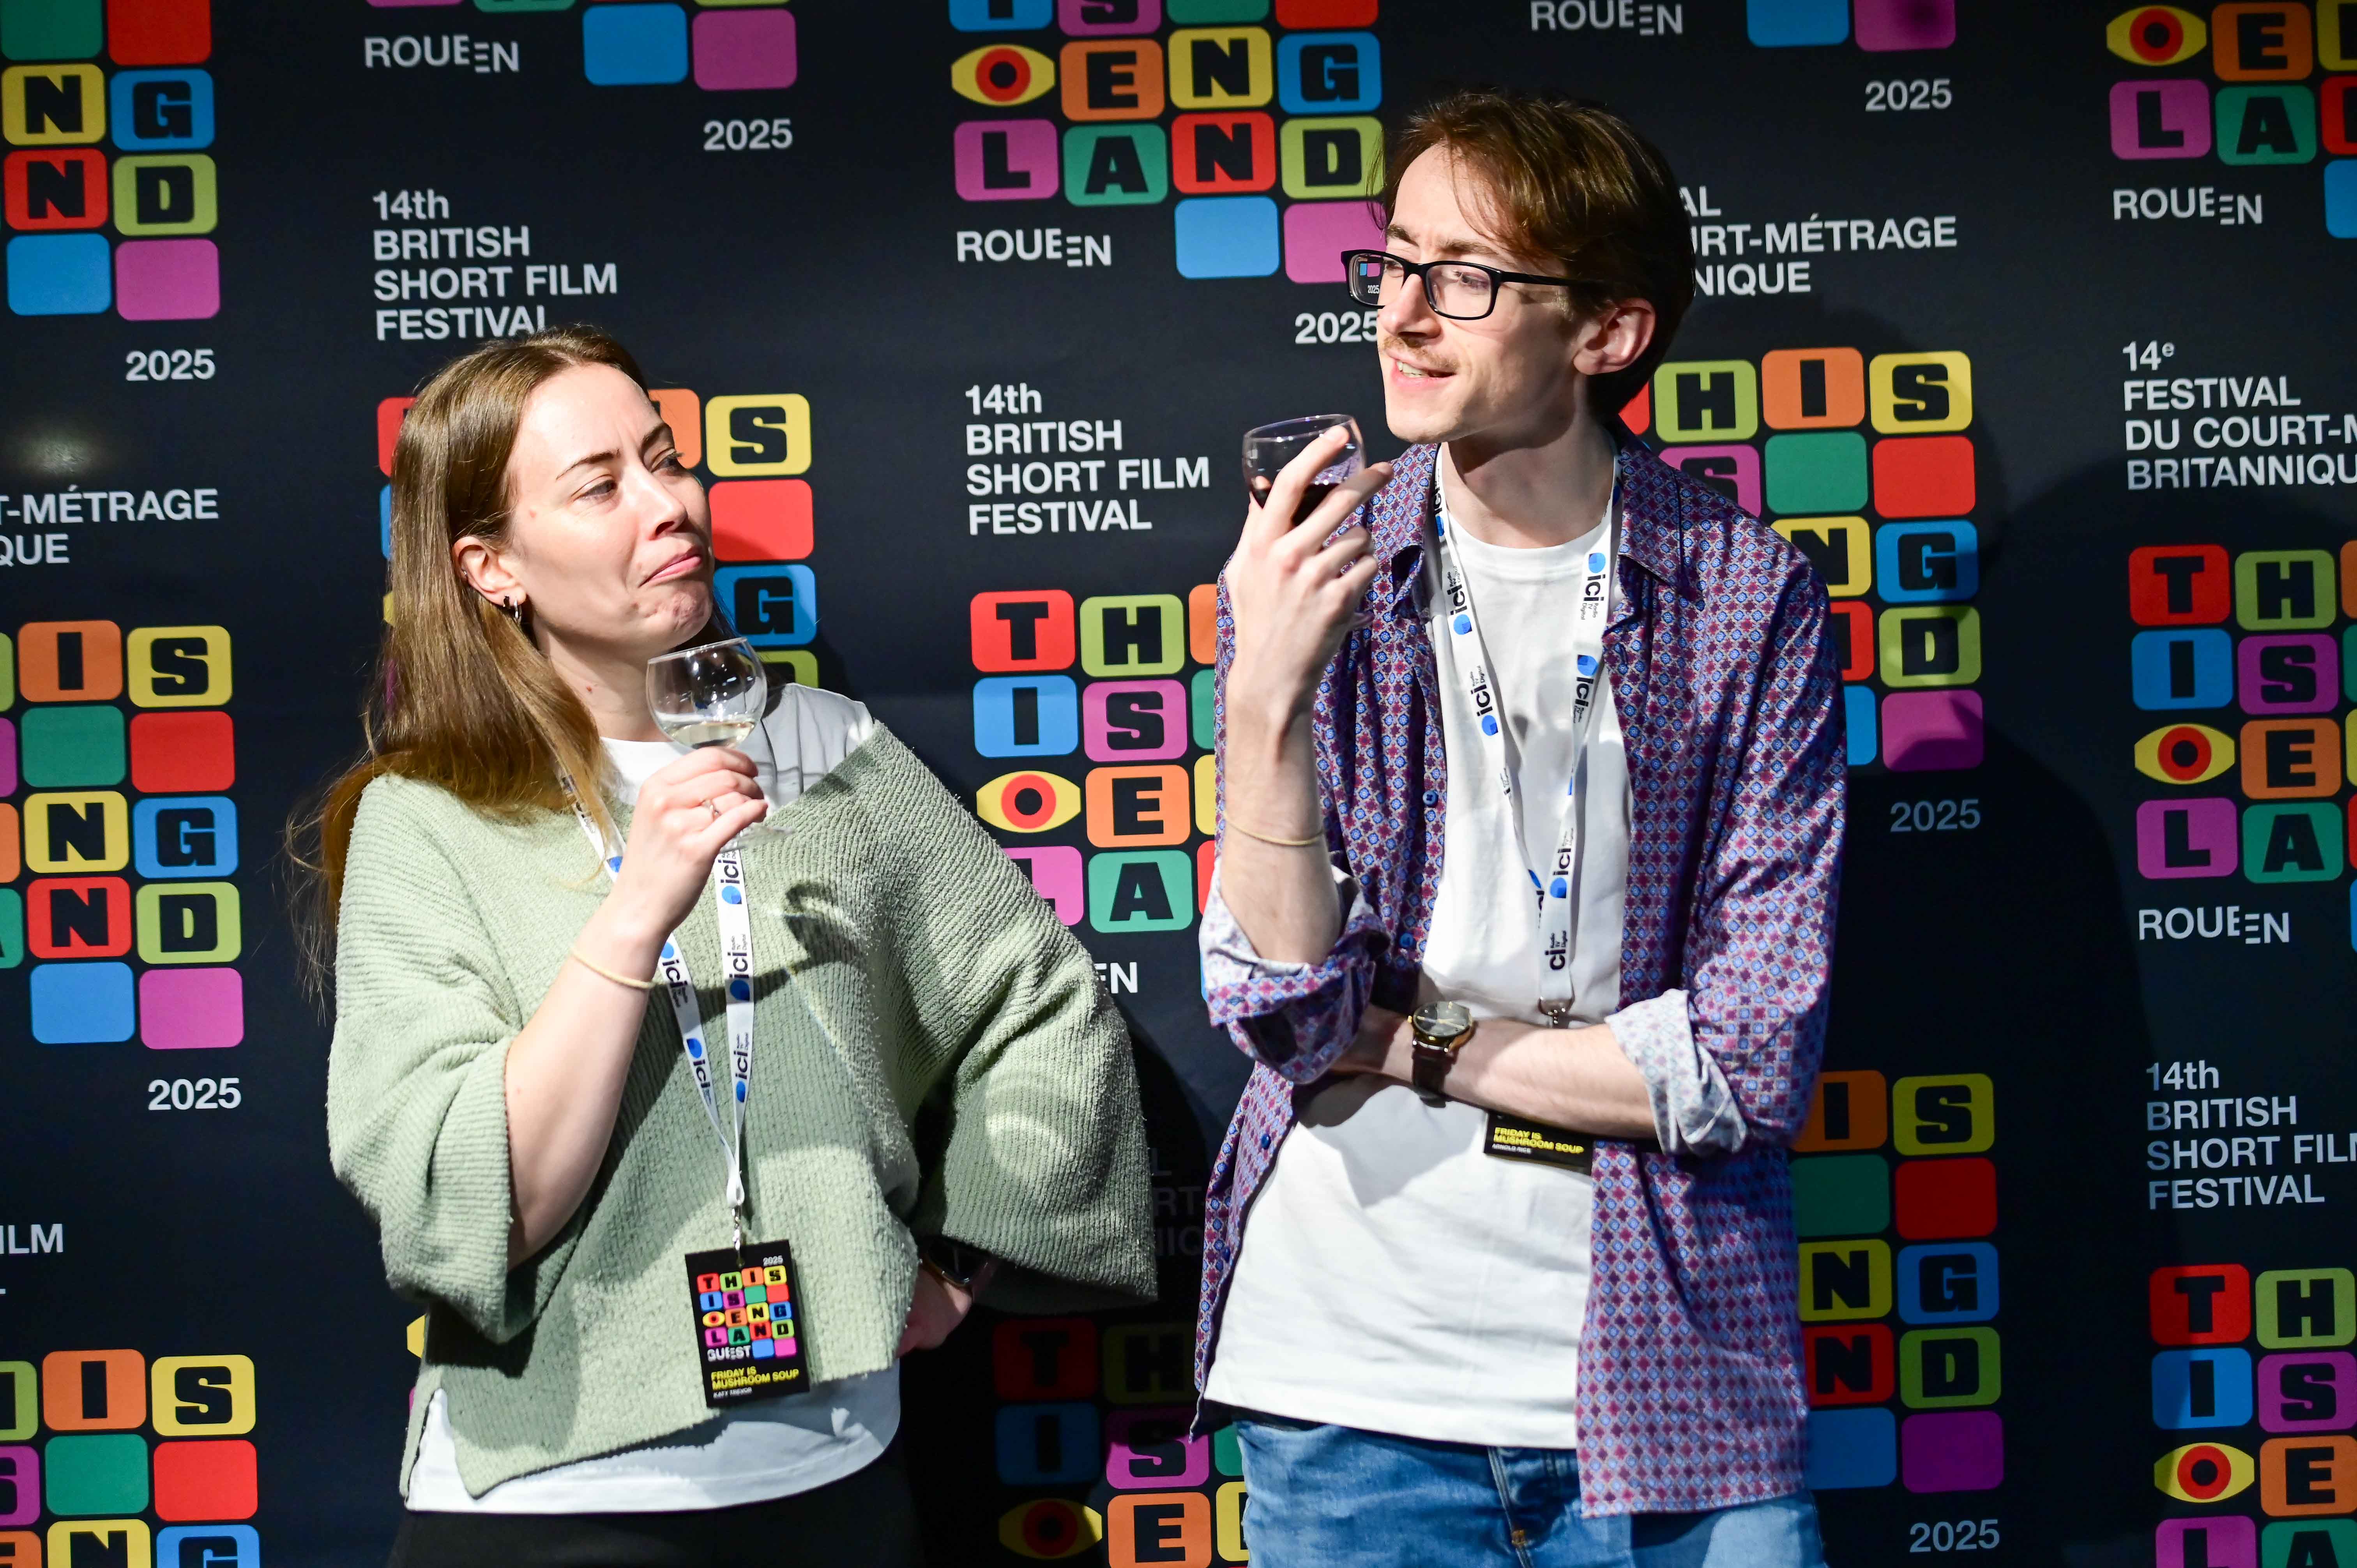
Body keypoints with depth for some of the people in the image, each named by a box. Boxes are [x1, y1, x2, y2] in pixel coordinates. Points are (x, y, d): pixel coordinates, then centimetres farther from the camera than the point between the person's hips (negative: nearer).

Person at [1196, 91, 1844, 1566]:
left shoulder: (1751, 597, -6)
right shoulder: (1311, 576, -3)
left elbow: (1752, 1058, -10)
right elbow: (1290, 1017, -11)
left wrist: (1414, 1046, -8)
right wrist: (1264, 702, -23)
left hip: (1666, 1360, 0)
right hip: (1354, 1369, 1)